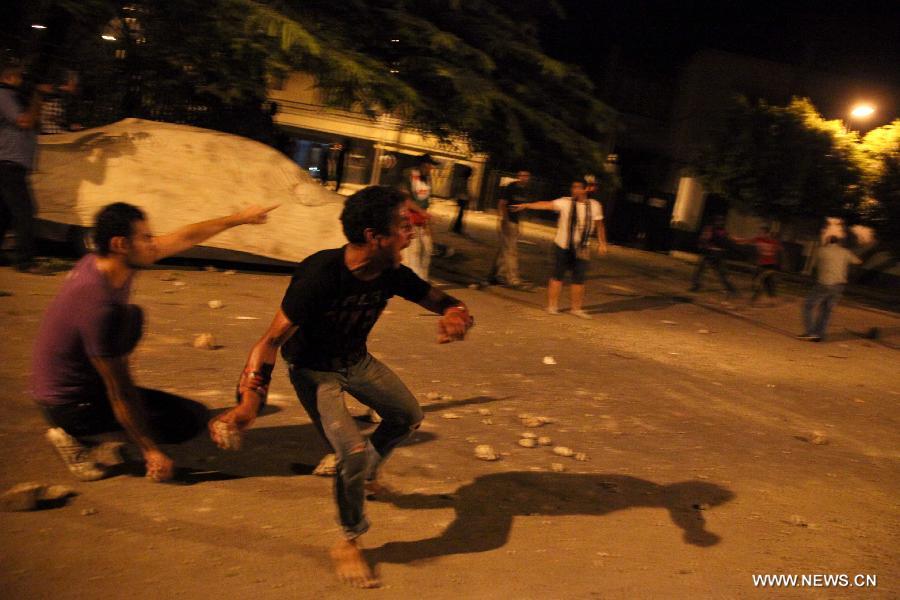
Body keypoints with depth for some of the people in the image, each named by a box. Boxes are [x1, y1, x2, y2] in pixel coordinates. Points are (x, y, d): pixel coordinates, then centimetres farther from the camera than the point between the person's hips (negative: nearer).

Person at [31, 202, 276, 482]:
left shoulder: (101, 261, -8)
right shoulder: (99, 305, -34)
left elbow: (183, 238, 3)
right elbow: (119, 390, -26)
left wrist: (238, 218, 10)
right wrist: (151, 451, -18)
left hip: (58, 384, 9)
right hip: (70, 404, -9)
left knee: (132, 316, 27)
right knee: (190, 419, -5)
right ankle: (75, 434, -2)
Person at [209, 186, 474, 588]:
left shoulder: (392, 274, -19)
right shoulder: (319, 275, -37)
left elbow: (438, 300, -5)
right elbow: (273, 339, -31)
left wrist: (454, 314, -30)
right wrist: (250, 400, -41)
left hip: (356, 361, 7)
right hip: (313, 370, -7)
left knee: (407, 417, 20)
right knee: (354, 452, -22)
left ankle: (366, 475, 48)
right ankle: (348, 543, 5)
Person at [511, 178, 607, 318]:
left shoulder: (594, 206, 1)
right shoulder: (565, 202, -6)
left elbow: (599, 225, 10)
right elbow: (546, 204, -14)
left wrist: (602, 243, 10)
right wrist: (526, 205, -23)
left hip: (582, 250, 2)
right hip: (563, 246, -2)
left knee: (579, 279, 6)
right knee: (558, 275, 4)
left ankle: (577, 308, 19)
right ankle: (552, 305, 14)